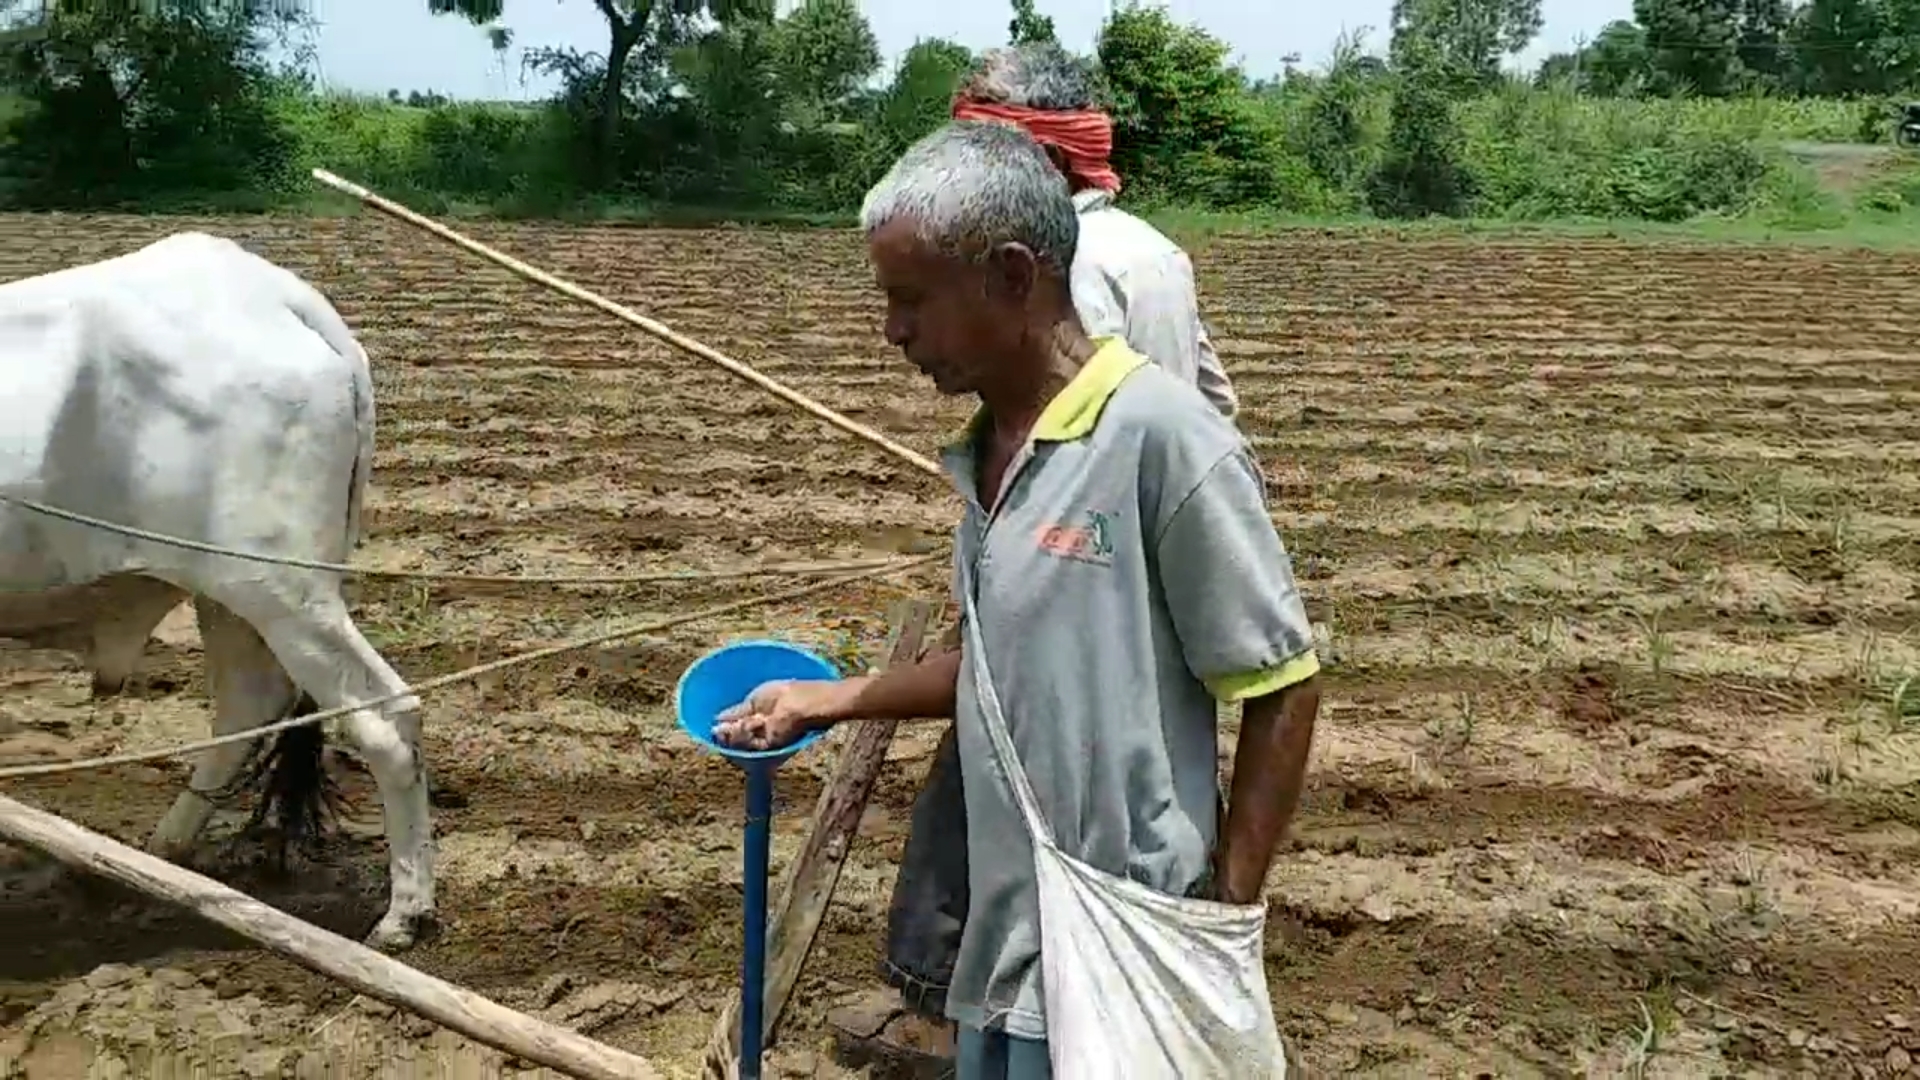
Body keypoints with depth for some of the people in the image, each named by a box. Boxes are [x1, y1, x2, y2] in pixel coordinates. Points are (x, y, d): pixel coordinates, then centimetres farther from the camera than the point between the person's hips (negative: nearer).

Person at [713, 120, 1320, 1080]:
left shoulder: (1160, 434, -18)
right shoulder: (987, 450, 6)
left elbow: (1281, 688, -14)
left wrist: (1229, 921, -12)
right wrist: (828, 700, 22)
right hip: (1005, 946, 7)